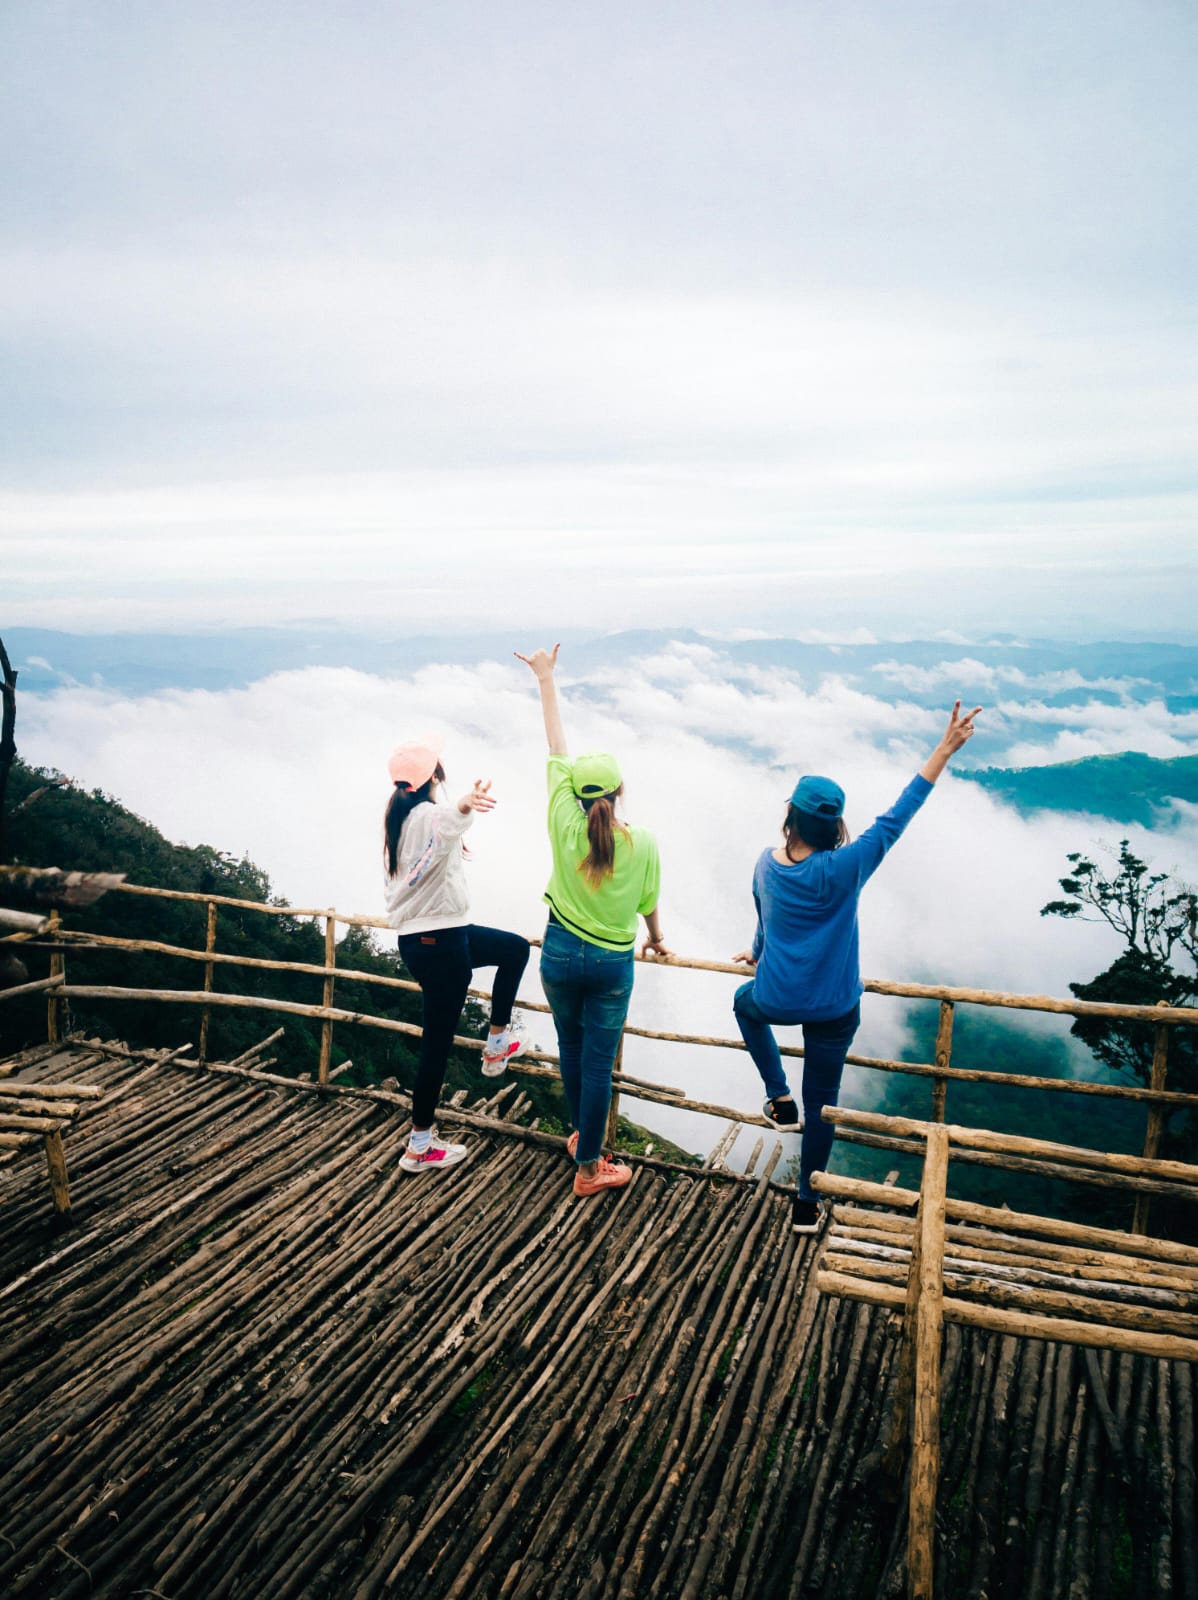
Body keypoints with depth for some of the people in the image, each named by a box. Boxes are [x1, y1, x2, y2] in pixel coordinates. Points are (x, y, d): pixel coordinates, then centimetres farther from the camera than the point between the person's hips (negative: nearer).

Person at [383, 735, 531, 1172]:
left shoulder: (397, 817, 9)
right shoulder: (430, 814, -20)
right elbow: (445, 827, -48)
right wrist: (464, 808, -69)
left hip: (414, 935, 10)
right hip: (439, 943, -10)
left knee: (515, 947, 24)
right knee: (437, 1042, 2)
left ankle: (497, 1042, 26)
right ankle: (420, 1146, 14)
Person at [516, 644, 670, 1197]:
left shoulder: (566, 827, -13)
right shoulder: (642, 843, -13)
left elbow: (557, 750, -5)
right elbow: (647, 901, 2)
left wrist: (546, 679, 3)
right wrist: (655, 938, 24)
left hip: (560, 954, 2)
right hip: (612, 963, -2)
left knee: (571, 1047, 22)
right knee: (598, 1062, 6)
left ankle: (581, 1134, 42)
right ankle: (588, 1167, 17)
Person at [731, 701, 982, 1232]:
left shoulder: (766, 865, -7)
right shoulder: (844, 868, -21)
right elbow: (896, 818, -17)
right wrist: (944, 751, -14)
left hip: (775, 1001, 2)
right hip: (833, 1009, -2)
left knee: (744, 1002, 38)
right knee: (821, 1102, 15)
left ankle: (779, 1098, 30)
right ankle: (807, 1203, 28)